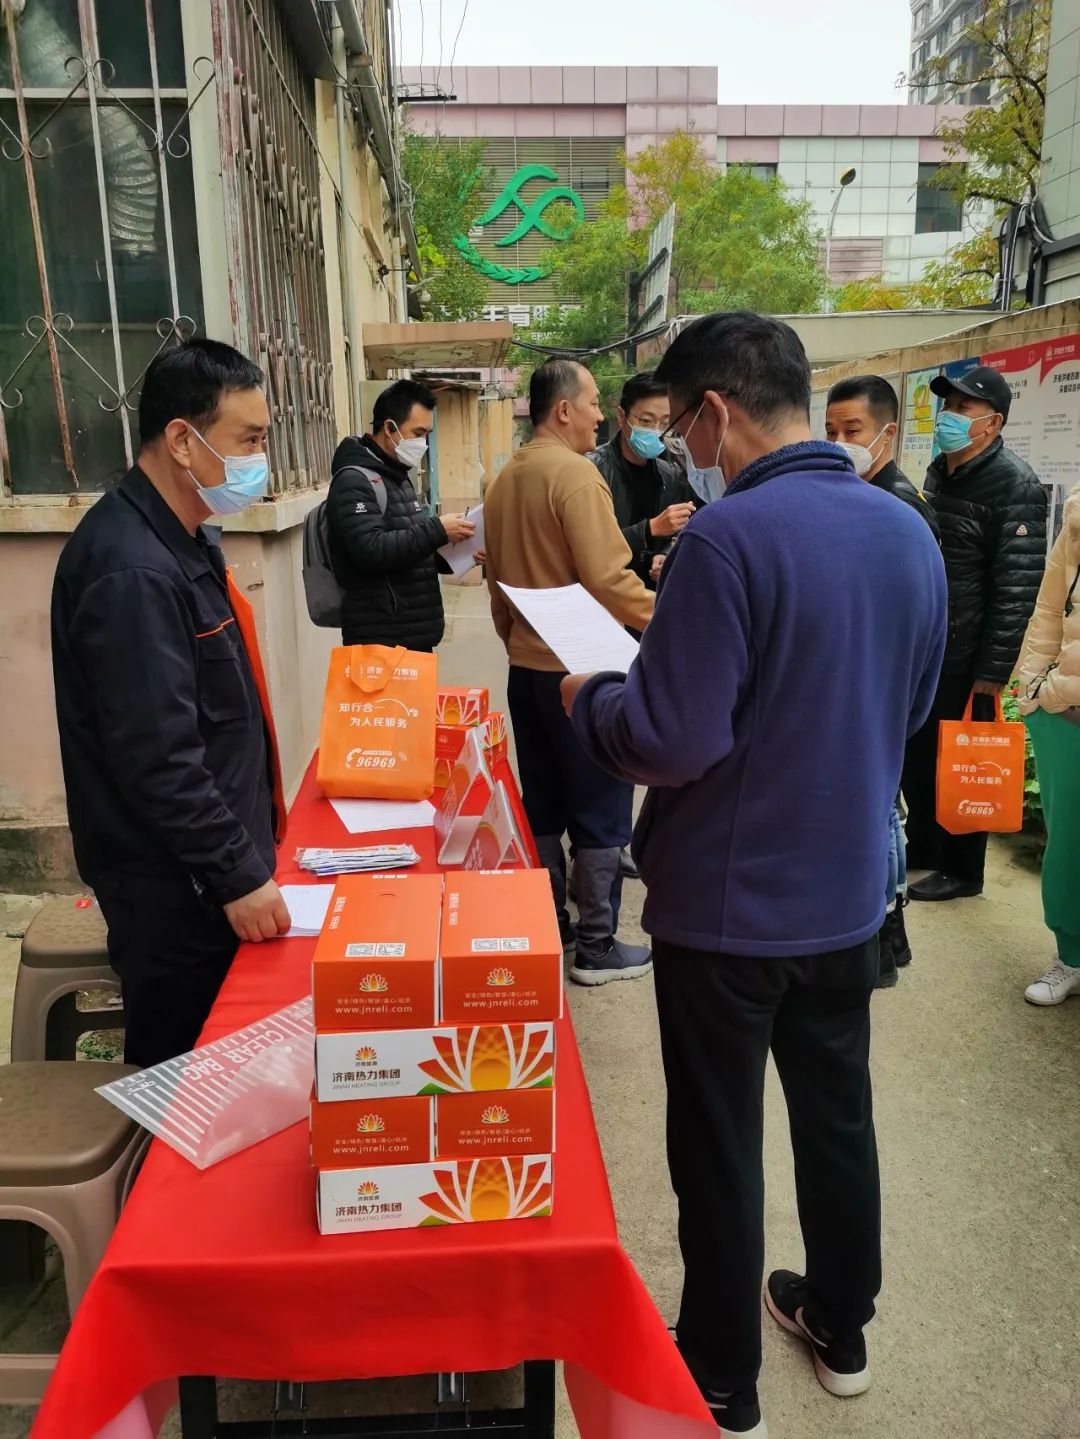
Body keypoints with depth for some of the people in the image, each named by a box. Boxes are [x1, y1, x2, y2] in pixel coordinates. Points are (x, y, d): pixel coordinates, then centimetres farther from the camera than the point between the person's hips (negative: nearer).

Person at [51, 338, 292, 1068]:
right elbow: (157, 758, -26)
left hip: (209, 868, 9)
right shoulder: (131, 569, -24)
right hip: (176, 886, -9)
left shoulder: (182, 541, 9)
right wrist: (237, 875, -20)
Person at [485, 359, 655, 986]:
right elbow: (608, 579, -23)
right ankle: (597, 946, 12)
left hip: (527, 667, 8)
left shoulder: (504, 479, 9)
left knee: (542, 806, 16)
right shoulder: (574, 474, -16)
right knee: (601, 813, 3)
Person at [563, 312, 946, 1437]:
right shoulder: (908, 530, 0)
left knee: (718, 1144, 12)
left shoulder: (729, 535, -23)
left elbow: (672, 742, -25)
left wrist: (588, 699, -6)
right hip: (847, 891, 7)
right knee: (837, 1115, 23)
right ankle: (839, 1327, 45)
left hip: (730, 903, -6)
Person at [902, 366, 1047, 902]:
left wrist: (993, 668, -19)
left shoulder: (1013, 484, -14)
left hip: (966, 655, -7)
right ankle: (921, 847, 34)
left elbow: (1018, 585, -18)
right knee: (914, 751, 15)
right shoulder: (938, 472, 11)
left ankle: (961, 869, 21)